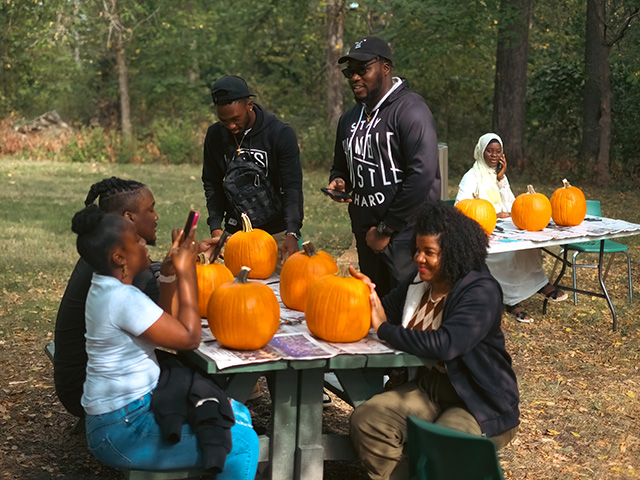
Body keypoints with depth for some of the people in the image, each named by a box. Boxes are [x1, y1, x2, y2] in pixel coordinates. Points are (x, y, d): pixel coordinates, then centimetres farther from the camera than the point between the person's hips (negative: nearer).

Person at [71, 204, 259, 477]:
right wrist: (184, 272, -11)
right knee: (242, 445, -13)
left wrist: (174, 267, 5)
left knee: (238, 415, 13)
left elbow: (166, 322, 14)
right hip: (122, 433, -10)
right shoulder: (121, 299, -24)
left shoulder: (105, 286, 6)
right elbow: (189, 338, -19)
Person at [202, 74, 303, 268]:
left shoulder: (281, 133, -10)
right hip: (236, 233, 3)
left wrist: (292, 233, -27)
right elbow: (212, 184, 8)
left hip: (278, 232, -3)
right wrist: (215, 227, -6)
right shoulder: (215, 135, 1)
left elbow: (293, 187, -14)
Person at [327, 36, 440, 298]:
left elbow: (422, 175, -20)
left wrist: (386, 229, -15)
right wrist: (338, 183, 3)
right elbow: (340, 167, 30)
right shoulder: (350, 119, 15)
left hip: (405, 233, -7)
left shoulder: (410, 109, -11)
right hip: (366, 236, 8)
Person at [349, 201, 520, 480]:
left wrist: (384, 329, -22)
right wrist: (367, 293, -13)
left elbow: (444, 345, -31)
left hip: (482, 404, -7)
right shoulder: (419, 283, 5)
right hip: (430, 387, 7)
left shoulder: (482, 292, -19)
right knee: (366, 420, -12)